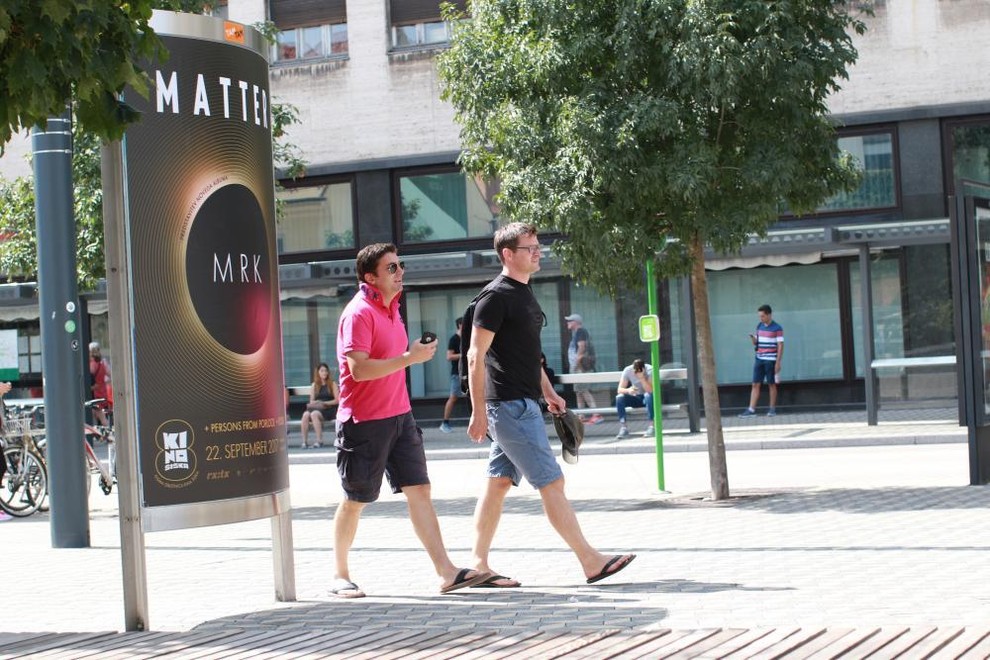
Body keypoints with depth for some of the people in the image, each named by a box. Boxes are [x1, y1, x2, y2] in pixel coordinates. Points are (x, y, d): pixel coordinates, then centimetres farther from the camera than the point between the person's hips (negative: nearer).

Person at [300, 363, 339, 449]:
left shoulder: (332, 384, 10)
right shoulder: (314, 385, 20)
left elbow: (337, 400, 3)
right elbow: (311, 401, 17)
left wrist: (324, 403, -8)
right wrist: (314, 402, -7)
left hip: (328, 410, -3)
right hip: (315, 407, 3)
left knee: (314, 414, -37)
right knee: (305, 414, -32)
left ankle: (319, 441, -37)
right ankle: (304, 441, -33)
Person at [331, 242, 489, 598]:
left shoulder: (391, 308, 14)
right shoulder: (359, 313, -15)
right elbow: (359, 369, -25)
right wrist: (409, 358, -25)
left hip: (399, 416, 8)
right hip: (364, 422, -8)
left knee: (419, 491, 0)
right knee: (355, 501, 4)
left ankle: (447, 572, -5)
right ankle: (340, 575, 18)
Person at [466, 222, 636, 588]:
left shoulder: (524, 294, 16)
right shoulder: (496, 296, -13)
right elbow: (476, 356, -16)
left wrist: (548, 392, 21)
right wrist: (478, 412, -19)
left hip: (521, 404, 10)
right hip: (509, 406, -9)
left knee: (499, 483, 10)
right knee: (551, 482, -8)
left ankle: (479, 566, 14)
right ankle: (591, 561, -6)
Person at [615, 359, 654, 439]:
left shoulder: (650, 370, -21)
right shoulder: (627, 370, -14)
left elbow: (650, 390, -31)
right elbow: (619, 389, -17)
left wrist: (642, 378, -43)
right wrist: (628, 390, -39)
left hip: (647, 399, -3)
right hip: (635, 398, 3)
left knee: (649, 395, -37)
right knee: (619, 398, -24)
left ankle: (651, 426, -30)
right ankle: (623, 428, -23)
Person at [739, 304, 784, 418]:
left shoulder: (777, 328, -8)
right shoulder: (759, 326, 10)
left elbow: (780, 346, -9)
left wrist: (778, 362, -14)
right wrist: (752, 338, -6)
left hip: (771, 360, -5)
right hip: (759, 359, 6)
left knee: (771, 384, 4)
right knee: (755, 384, 1)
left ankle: (772, 409, 13)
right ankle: (751, 409, -1)